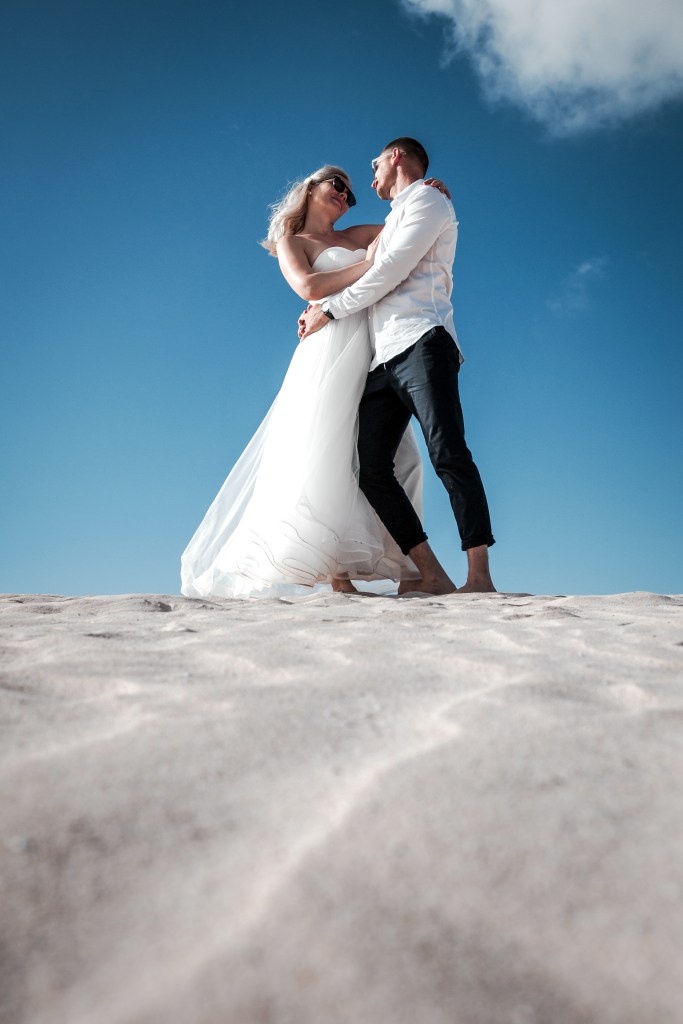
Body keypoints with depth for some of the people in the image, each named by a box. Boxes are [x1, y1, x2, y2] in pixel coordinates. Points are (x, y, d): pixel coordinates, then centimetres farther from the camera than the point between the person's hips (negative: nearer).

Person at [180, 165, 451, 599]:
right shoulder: (292, 242, 13)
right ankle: (336, 572, -17)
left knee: (391, 456, -3)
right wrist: (369, 266, -7)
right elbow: (309, 287, -8)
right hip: (332, 348, -6)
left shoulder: (355, 237, 27)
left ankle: (402, 567, -4)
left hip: (374, 353, 6)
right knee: (329, 452, -15)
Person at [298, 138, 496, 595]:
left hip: (420, 343, -8)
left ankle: (480, 577, -20)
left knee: (448, 454, -18)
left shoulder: (427, 199, 9)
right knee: (370, 467, -6)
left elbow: (389, 273, -3)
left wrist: (330, 310, 3)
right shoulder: (395, 220, 36)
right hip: (384, 359, 8)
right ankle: (432, 575, -8)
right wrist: (321, 309, 30)